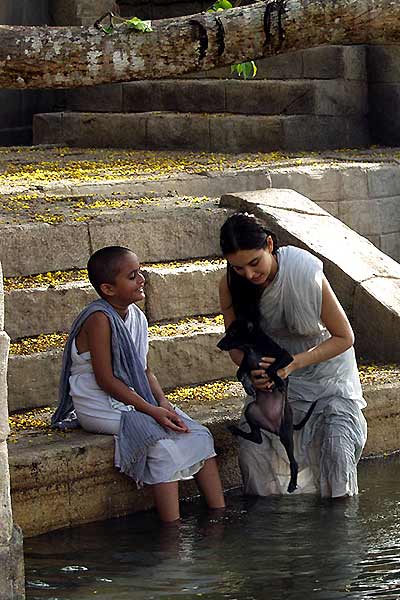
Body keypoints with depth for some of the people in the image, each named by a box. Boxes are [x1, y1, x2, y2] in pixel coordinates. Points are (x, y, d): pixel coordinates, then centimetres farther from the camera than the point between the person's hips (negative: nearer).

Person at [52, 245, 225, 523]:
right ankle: (171, 529, -26)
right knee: (163, 443, -28)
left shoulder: (137, 316, 8)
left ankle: (219, 513, -2)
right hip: (100, 407, -8)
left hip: (135, 398, 8)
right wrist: (152, 411, -23)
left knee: (200, 435, -6)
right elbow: (105, 379, -20)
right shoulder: (100, 319, -18)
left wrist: (162, 402, -6)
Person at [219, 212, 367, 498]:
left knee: (336, 442, -22)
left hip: (324, 361, -3)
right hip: (273, 368, 3)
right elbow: (237, 345, -2)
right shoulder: (230, 286, -15)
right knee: (252, 441, -17)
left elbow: (344, 337, -19)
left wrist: (293, 363, -31)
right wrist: (252, 369, -26)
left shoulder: (306, 273, -28)